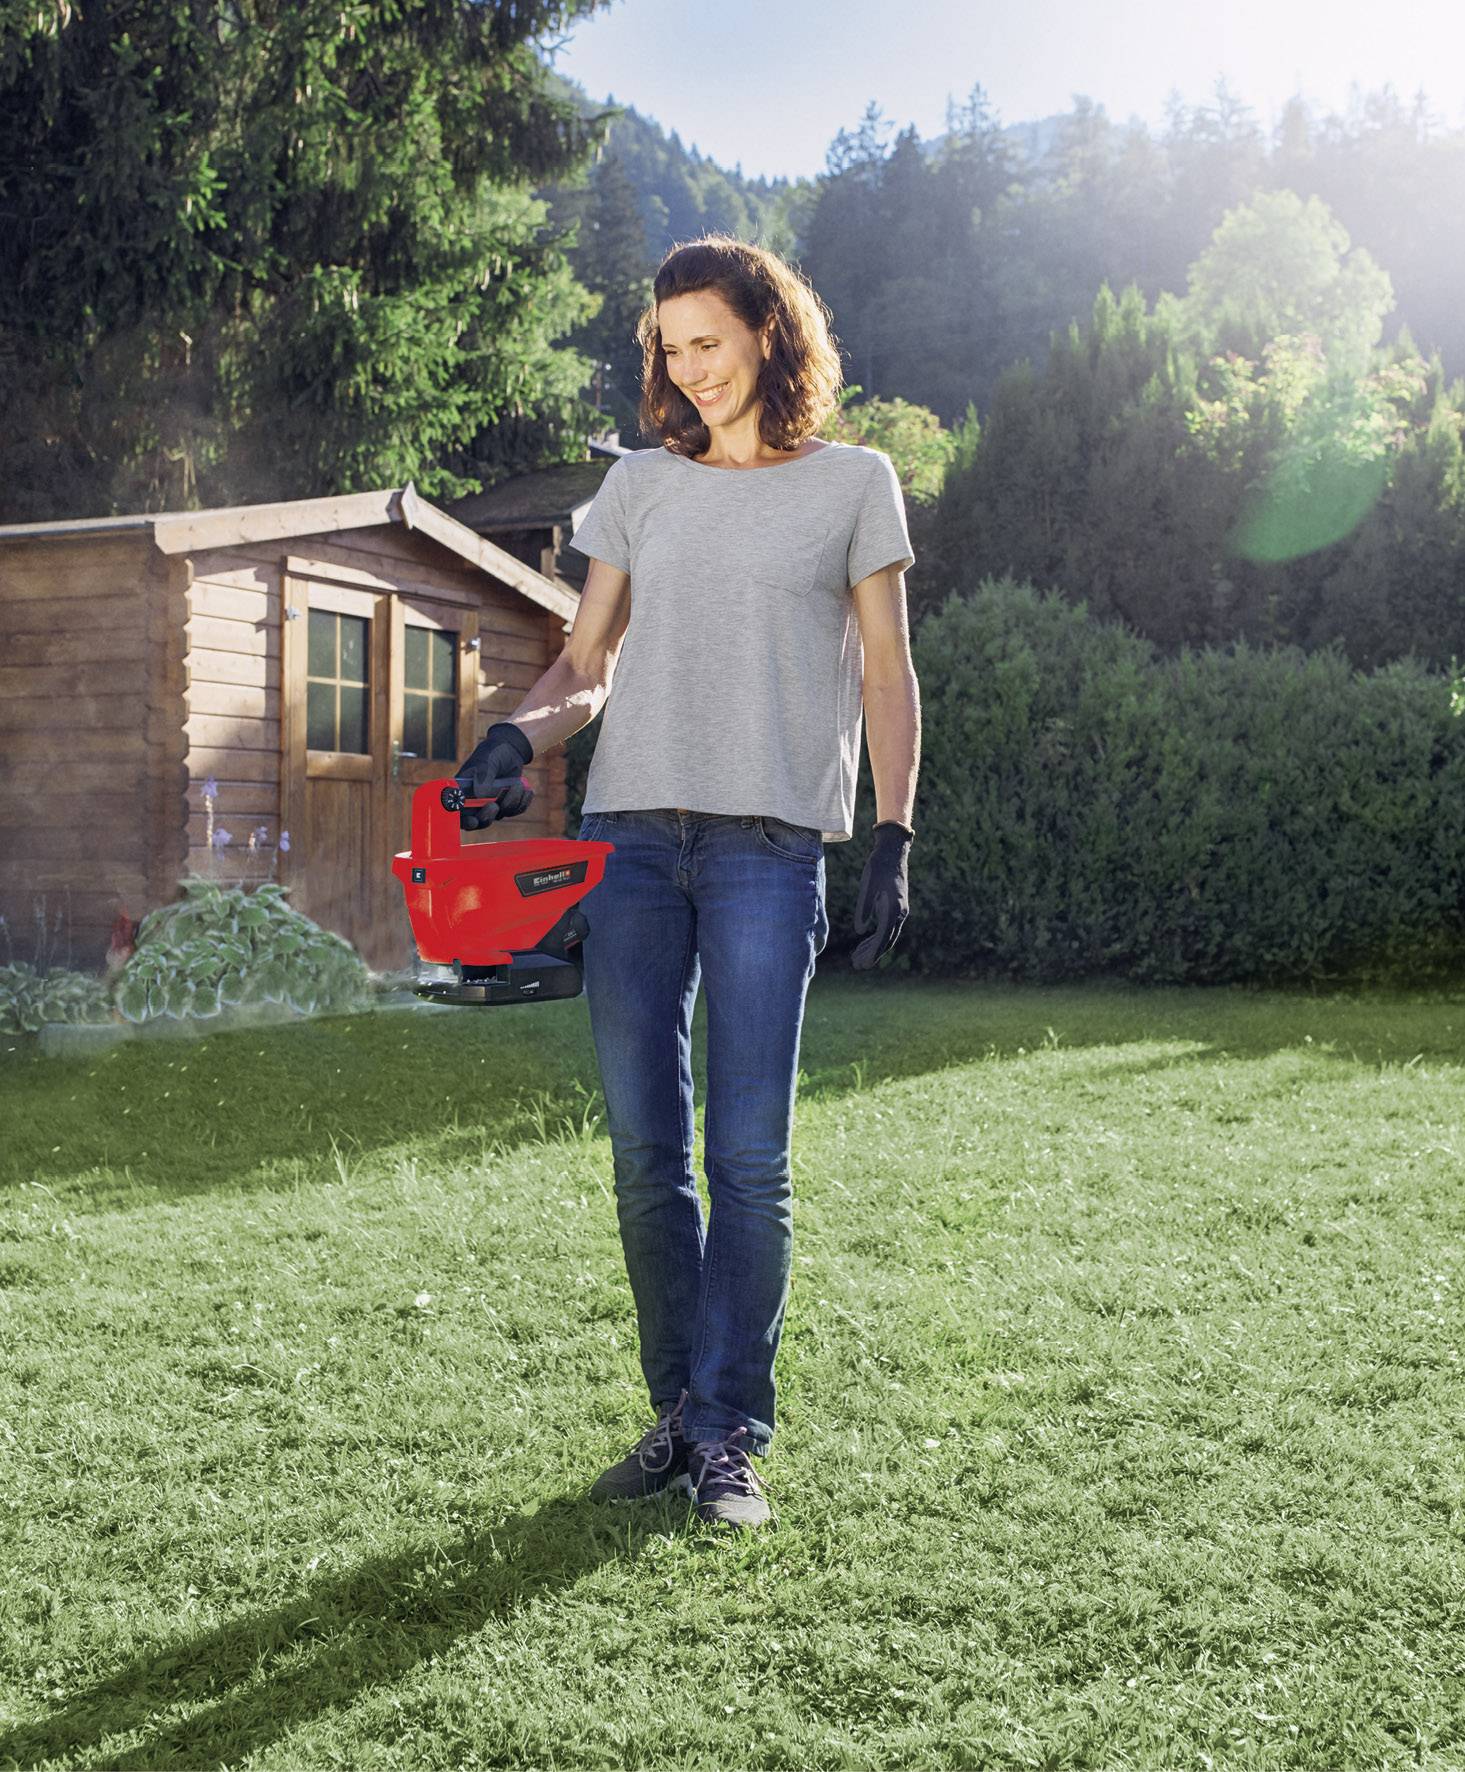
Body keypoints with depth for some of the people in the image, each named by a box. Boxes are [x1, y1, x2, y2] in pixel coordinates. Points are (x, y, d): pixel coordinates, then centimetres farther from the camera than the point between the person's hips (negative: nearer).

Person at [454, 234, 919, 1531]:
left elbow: (888, 679, 9)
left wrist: (892, 842, 0)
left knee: (749, 1157, -6)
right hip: (634, 836, 3)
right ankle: (680, 1412, 15)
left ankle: (732, 1436, 3)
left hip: (769, 841, -3)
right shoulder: (642, 483, 19)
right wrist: (521, 735, -5)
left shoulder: (852, 482, 12)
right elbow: (588, 664, 16)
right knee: (645, 1154, 3)